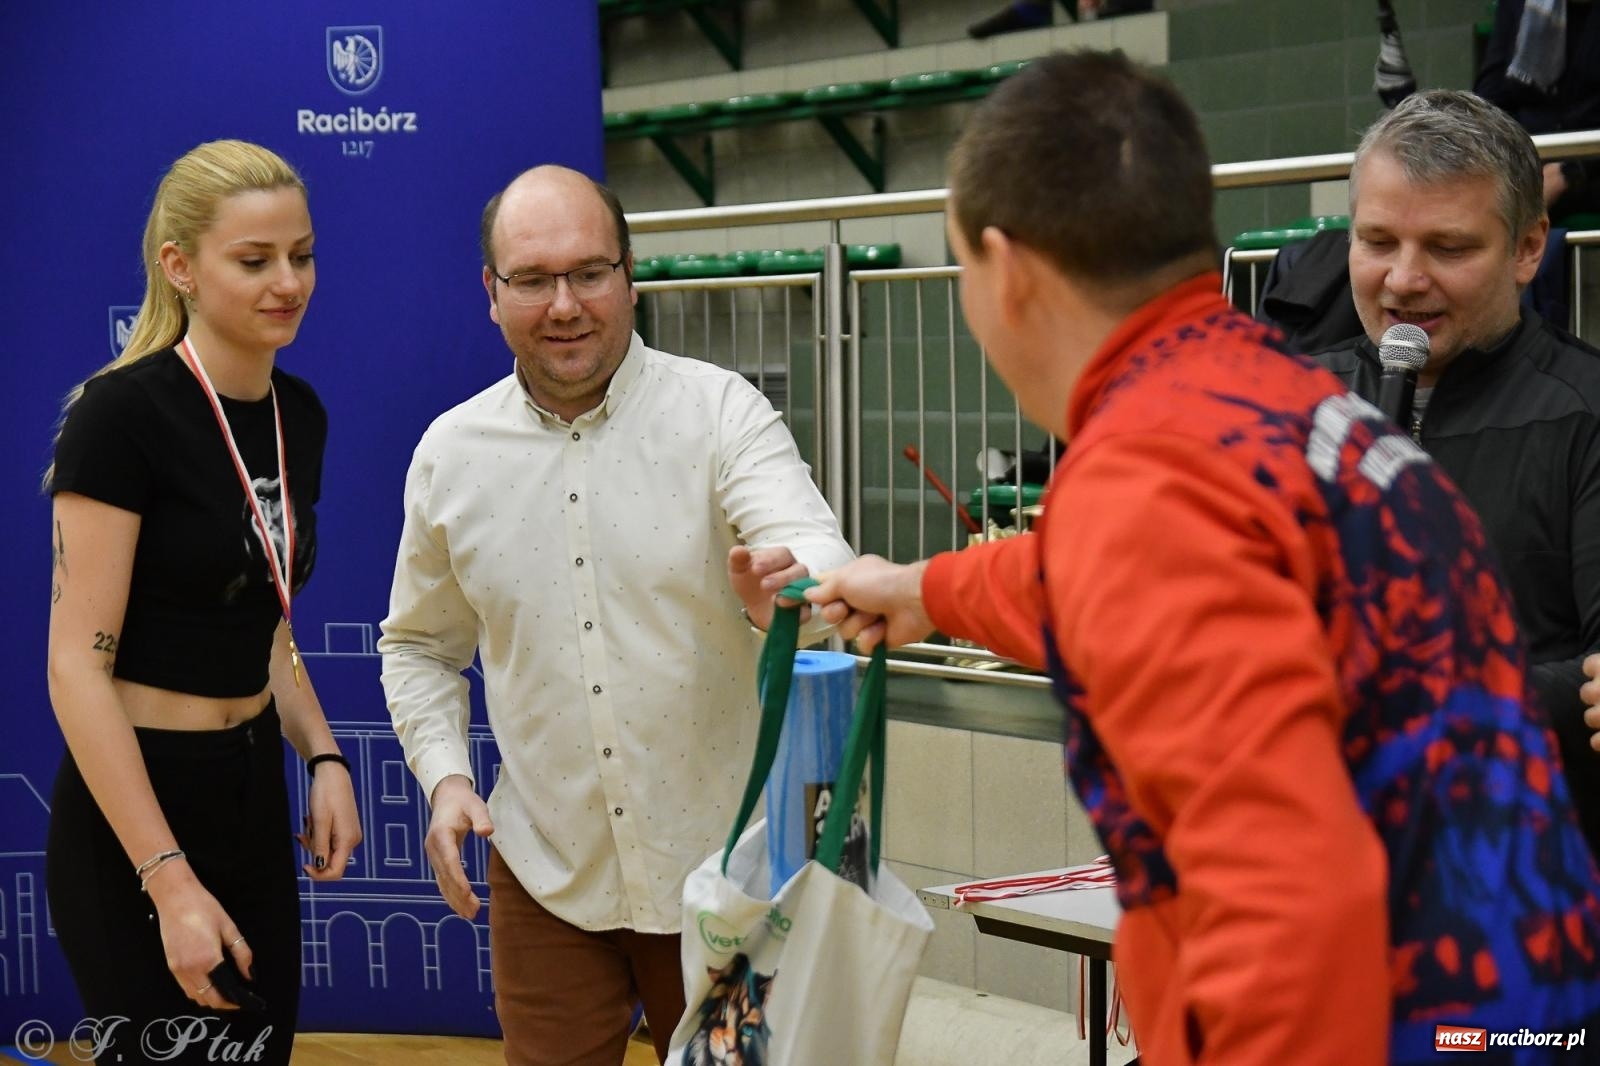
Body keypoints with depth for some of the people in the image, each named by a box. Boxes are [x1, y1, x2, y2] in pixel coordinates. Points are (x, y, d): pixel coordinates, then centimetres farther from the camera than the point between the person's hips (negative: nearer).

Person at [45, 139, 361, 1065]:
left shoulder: (299, 415, 6)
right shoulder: (121, 415, -16)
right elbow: (78, 667, -19)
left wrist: (323, 757, 3)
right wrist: (170, 882, -22)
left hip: (255, 796, 7)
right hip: (136, 813, -7)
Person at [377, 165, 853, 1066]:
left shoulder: (722, 411, -8)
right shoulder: (452, 451, 2)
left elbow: (819, 558, -24)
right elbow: (420, 644, 14)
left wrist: (788, 587, -48)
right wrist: (445, 774, -2)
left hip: (721, 862, -2)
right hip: (547, 872, 2)